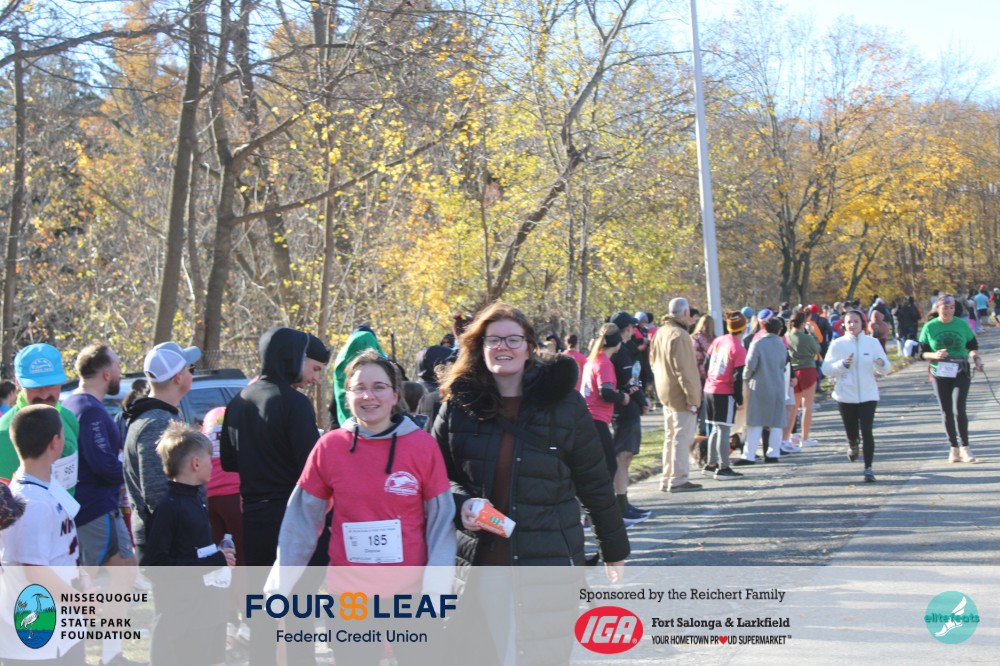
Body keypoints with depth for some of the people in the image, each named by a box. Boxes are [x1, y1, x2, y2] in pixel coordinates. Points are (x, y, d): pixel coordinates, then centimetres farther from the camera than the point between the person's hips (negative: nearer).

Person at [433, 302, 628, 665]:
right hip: (480, 564, 1)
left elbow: (595, 483, 6)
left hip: (550, 563, -1)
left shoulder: (564, 402, 0)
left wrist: (614, 549, 13)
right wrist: (461, 503, -10)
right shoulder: (458, 405, 3)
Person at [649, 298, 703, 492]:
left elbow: (653, 360, 18)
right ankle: (678, 480, -1)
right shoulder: (679, 335, -20)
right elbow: (683, 370, -22)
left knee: (671, 437, 16)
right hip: (680, 395, -9)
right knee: (682, 437, -3)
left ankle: (667, 479, 21)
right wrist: (692, 397, -20)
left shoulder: (660, 332, 10)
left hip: (666, 393, 9)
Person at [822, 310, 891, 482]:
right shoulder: (838, 344, 0)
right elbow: (826, 368, -4)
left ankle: (868, 468, -5)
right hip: (846, 396, 0)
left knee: (867, 431, -12)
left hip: (868, 395, 0)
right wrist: (843, 364, -20)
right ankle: (853, 445, 46)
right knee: (851, 432, 9)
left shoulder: (873, 342, 3)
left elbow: (885, 369, 5)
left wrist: (881, 364, -18)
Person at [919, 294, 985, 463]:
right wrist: (934, 355, -17)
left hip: (960, 373, -1)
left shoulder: (962, 324, 0)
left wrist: (976, 357, -7)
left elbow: (973, 346, 13)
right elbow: (922, 352, 3)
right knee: (946, 412, 6)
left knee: (959, 410, -14)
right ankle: (954, 448, 18)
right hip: (940, 375, 1)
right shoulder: (929, 327, -1)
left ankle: (964, 447, -2)